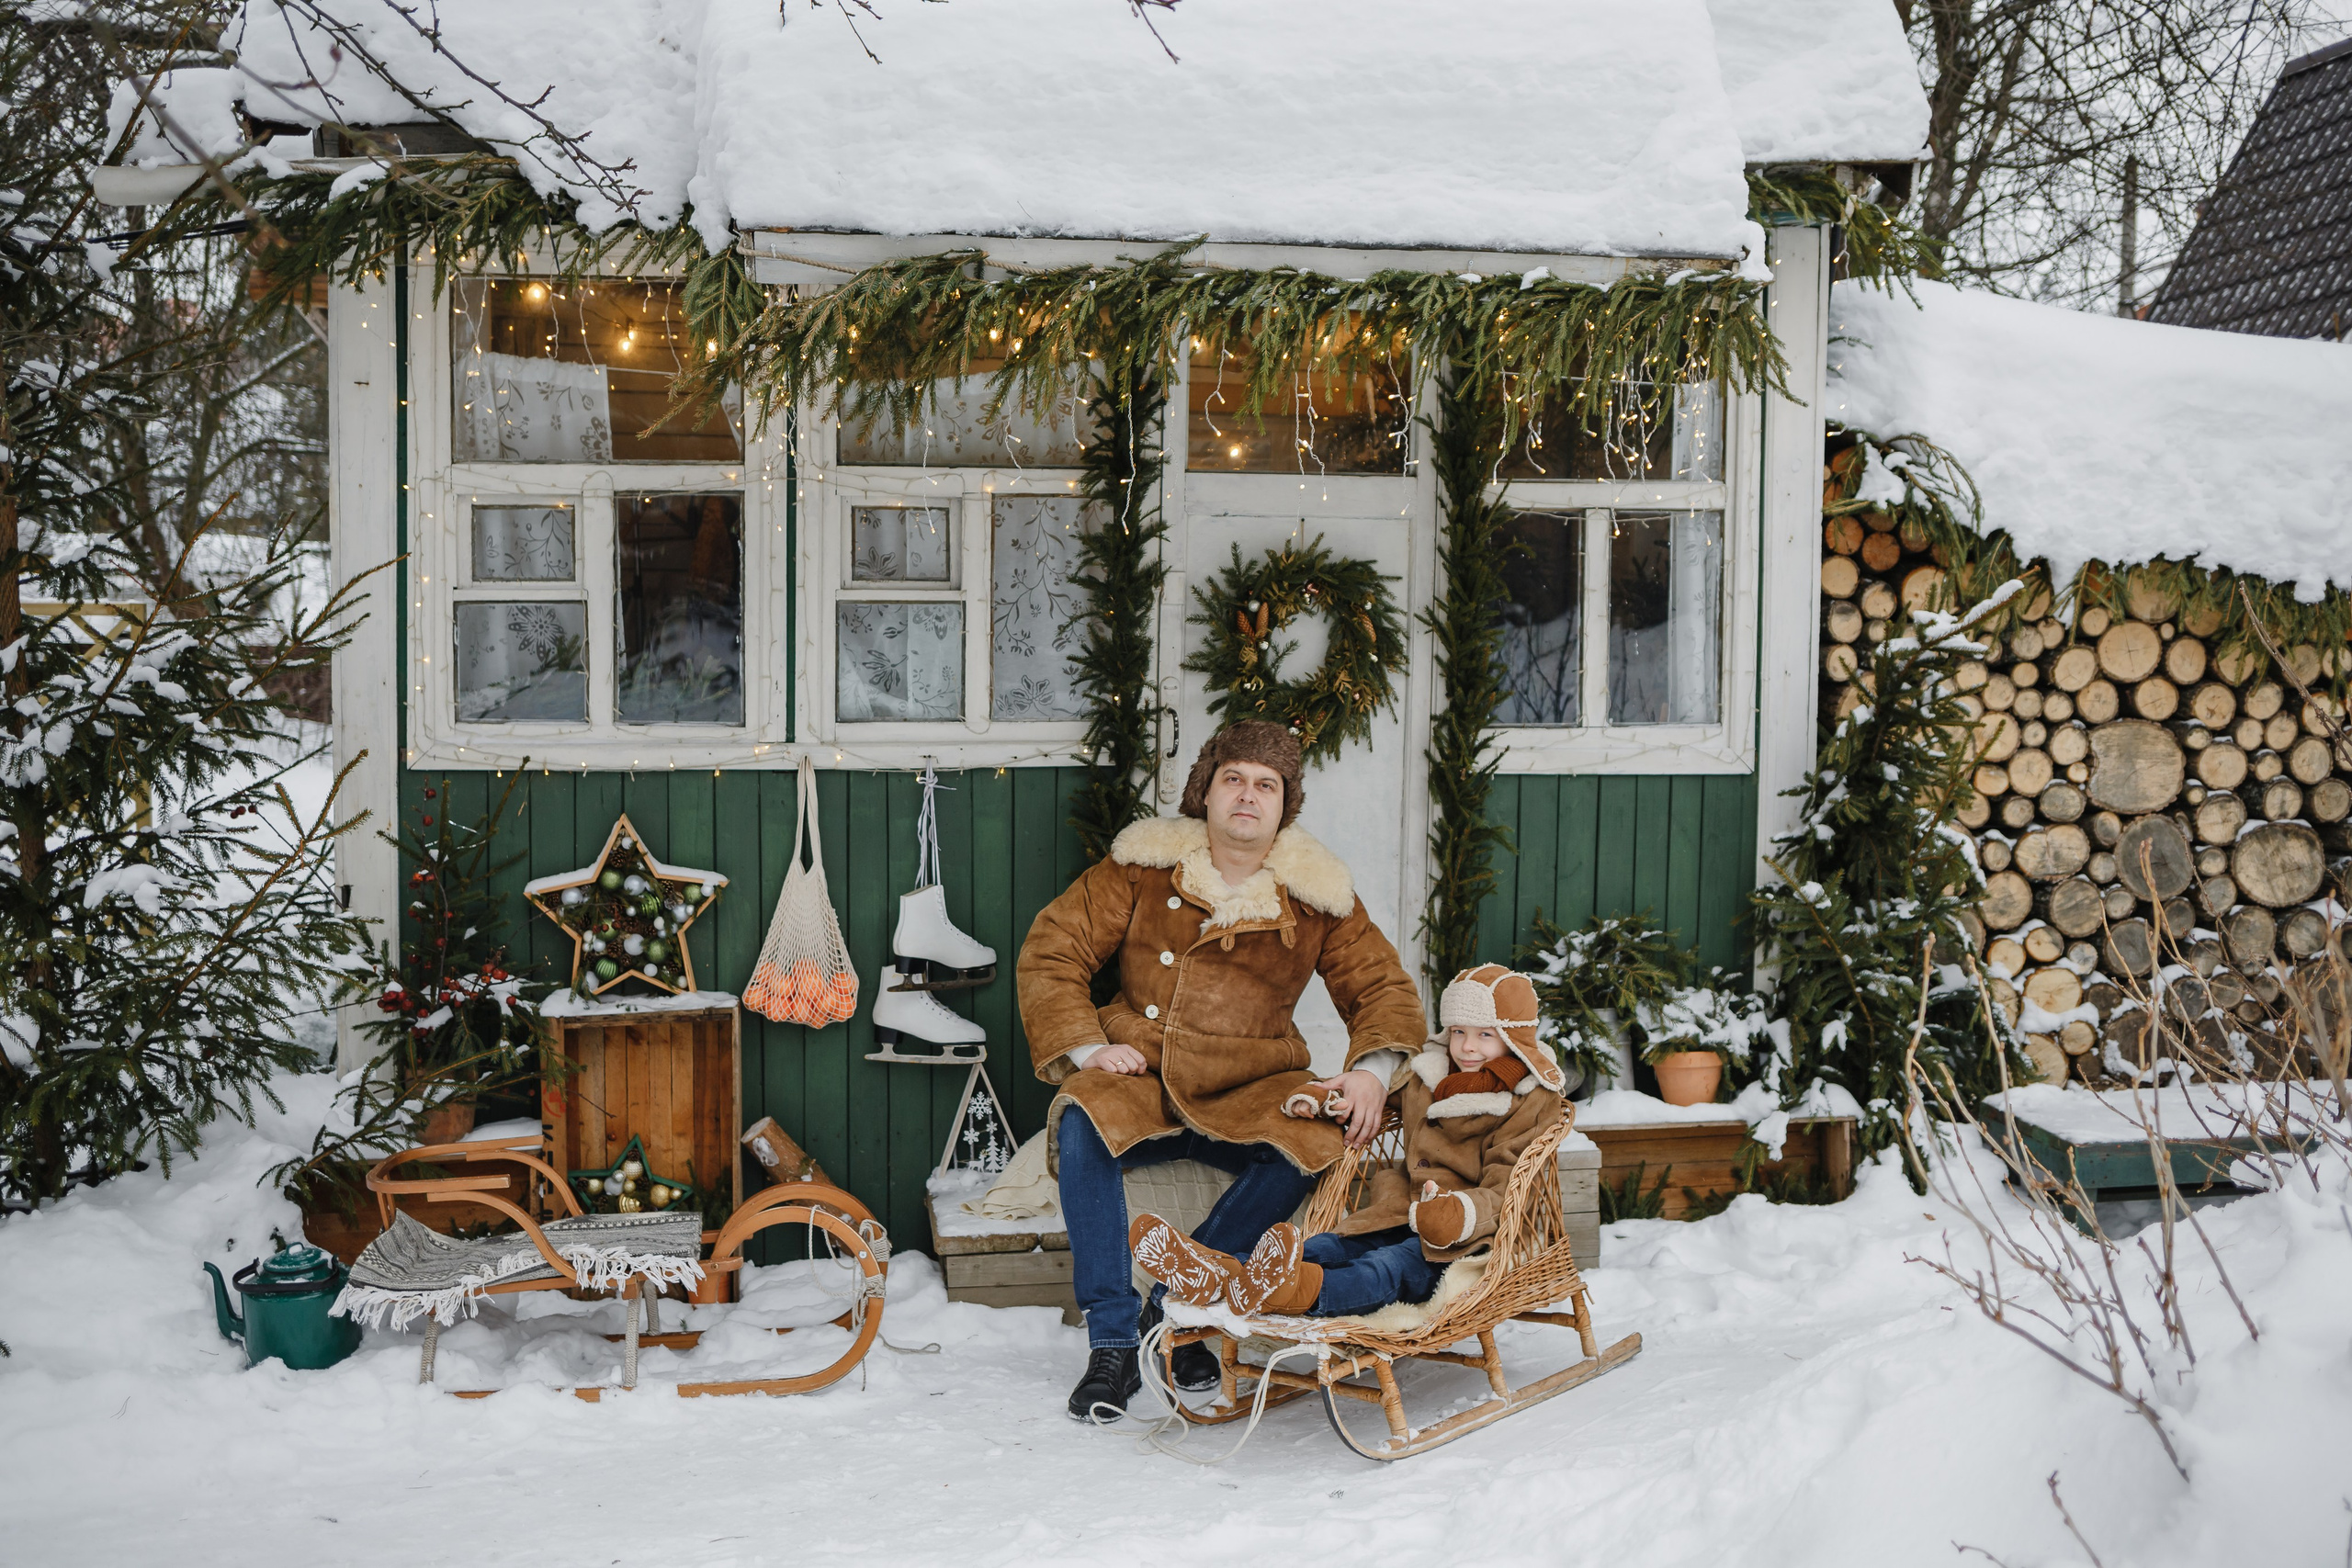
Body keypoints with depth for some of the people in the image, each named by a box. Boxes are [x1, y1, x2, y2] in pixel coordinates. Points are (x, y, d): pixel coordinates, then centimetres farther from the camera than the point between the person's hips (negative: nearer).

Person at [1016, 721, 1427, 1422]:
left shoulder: (1317, 895, 6)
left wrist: (1370, 1069, -11)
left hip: (1246, 1093, 1)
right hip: (1139, 1076, -1)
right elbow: (1051, 950, 3)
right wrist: (1085, 1046, -11)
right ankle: (1112, 1345, -25)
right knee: (1082, 1123, -34)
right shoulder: (1142, 868, 3)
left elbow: (1384, 989, 9)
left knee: (1321, 1140, -31)